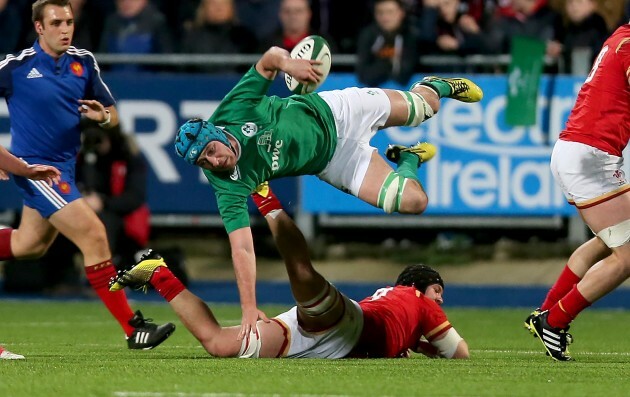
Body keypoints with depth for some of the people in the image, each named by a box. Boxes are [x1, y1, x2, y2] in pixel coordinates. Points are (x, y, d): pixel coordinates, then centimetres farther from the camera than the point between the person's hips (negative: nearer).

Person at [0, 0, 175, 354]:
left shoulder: (84, 62, 2)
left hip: (64, 164, 7)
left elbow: (113, 115, 8)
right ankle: (133, 329, -14)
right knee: (94, 235, -15)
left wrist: (103, 115, -14)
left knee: (30, 244, 21)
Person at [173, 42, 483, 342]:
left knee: (421, 108, 13)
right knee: (412, 200, -9)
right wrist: (249, 309, -44)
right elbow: (242, 248, -35)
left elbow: (270, 58, -22)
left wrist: (285, 62, -46)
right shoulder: (230, 189, -32)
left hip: (334, 111, 0)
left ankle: (432, 87, 54)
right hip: (333, 164, 0)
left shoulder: (232, 111, -31)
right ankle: (409, 160, 28)